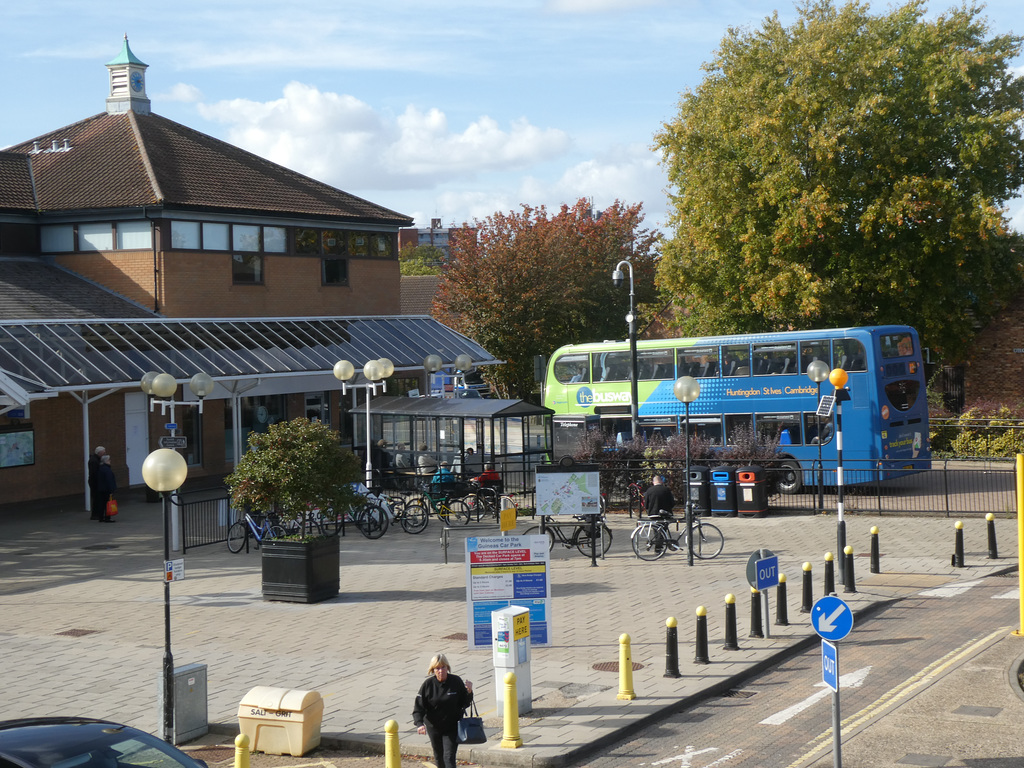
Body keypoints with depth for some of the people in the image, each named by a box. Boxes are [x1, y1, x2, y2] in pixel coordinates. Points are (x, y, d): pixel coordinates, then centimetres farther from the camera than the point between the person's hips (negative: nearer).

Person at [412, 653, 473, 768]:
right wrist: (419, 723, -27)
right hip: (433, 727, 2)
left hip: (452, 728, -2)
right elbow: (418, 706, -12)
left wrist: (469, 692, -19)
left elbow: (464, 704, 0)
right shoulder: (428, 684, -10)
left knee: (449, 757, -11)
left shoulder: (456, 681, -9)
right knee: (438, 757, 16)